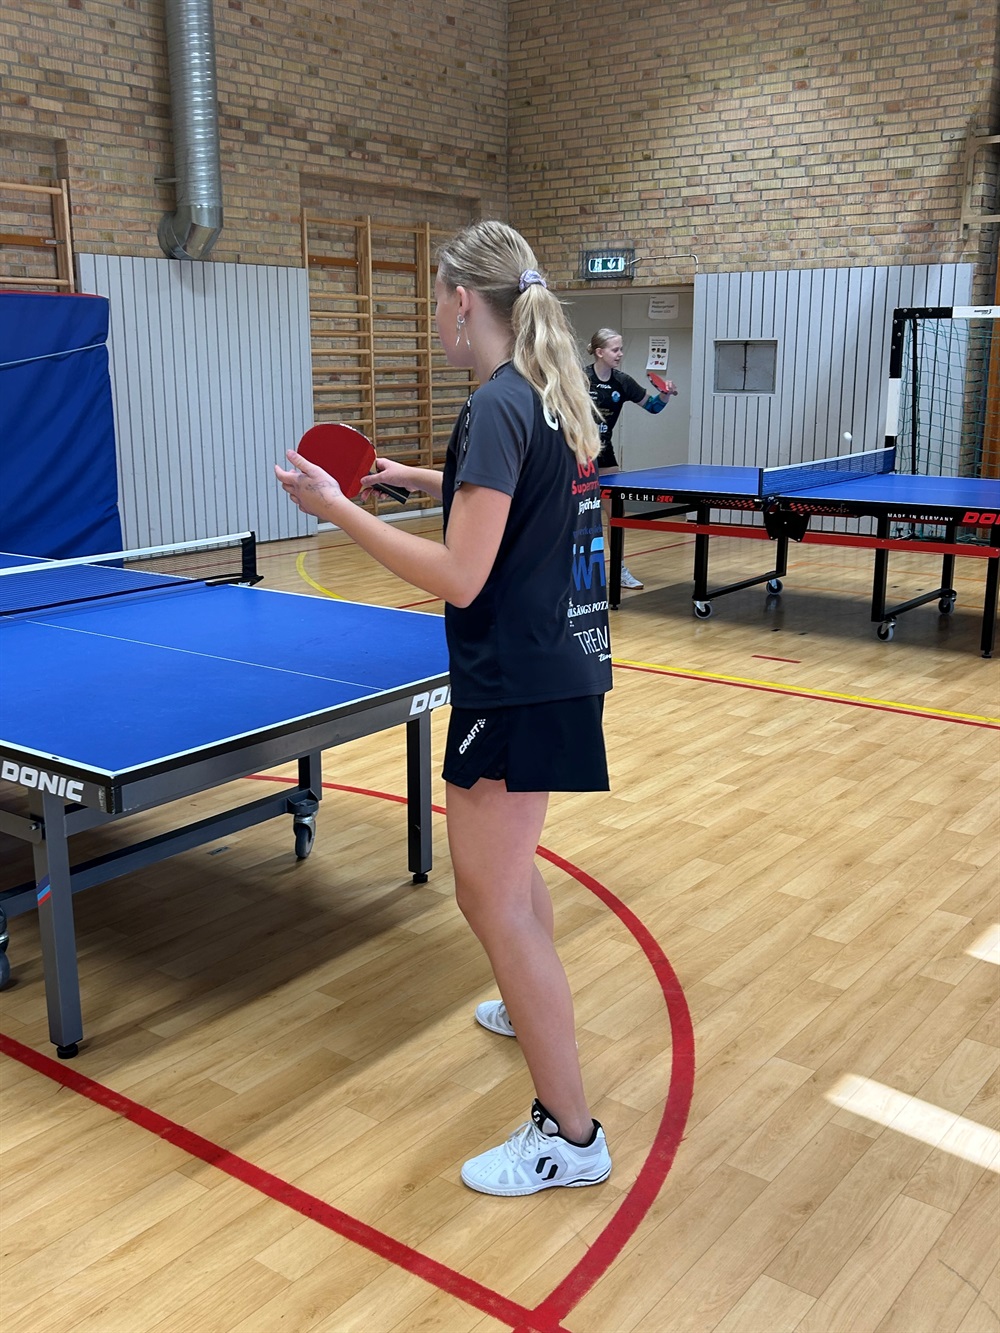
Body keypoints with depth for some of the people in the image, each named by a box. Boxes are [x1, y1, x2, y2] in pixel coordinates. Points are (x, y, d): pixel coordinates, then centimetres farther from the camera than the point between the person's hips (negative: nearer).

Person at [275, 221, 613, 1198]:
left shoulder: (496, 408, -20)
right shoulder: (552, 396, 9)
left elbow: (460, 576, -24)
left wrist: (338, 510, -18)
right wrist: (423, 480, 25)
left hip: (518, 684, -10)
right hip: (558, 665, 10)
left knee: (492, 901, -1)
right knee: (504, 868, 28)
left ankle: (570, 1135, 9)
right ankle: (535, 1007, 50)